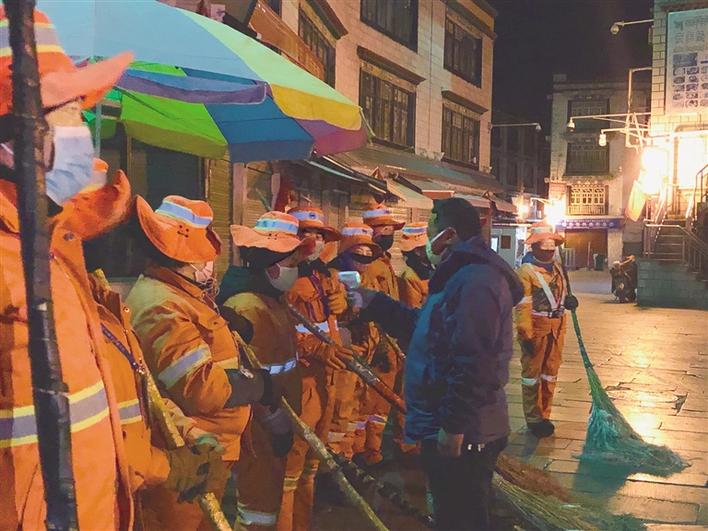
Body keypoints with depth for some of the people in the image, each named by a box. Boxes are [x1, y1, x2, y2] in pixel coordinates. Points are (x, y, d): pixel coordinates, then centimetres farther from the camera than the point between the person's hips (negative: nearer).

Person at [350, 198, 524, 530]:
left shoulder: (474, 281, -23)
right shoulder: (464, 276, 14)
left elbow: (472, 364, -29)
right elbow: (423, 327, 24)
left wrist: (453, 426, -26)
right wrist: (373, 304, 20)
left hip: (460, 435, -11)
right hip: (452, 428, 11)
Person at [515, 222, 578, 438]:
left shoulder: (556, 267, 12)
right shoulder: (526, 270, -12)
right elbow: (522, 306, -16)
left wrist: (568, 300, -1)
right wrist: (525, 335, -20)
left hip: (557, 327, 8)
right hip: (536, 327, -7)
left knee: (551, 372, 14)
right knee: (532, 372, 2)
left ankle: (545, 416, 25)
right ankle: (533, 419, 10)